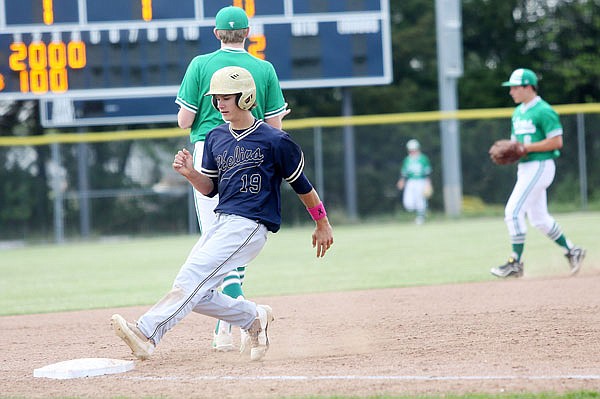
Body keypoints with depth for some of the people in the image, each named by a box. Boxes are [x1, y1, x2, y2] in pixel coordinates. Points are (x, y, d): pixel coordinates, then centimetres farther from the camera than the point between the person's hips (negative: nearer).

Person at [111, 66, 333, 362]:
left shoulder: (275, 141, -5)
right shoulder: (216, 138, 13)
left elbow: (302, 186, 4)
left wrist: (322, 225, 13)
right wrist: (190, 173, -5)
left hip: (250, 225, -8)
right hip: (221, 223, 8)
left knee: (192, 278, -23)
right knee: (196, 294, -2)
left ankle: (146, 334, -35)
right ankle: (254, 318, 18)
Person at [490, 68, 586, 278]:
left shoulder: (543, 111, -13)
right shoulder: (518, 112, 15)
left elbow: (556, 142, -17)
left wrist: (527, 148, -21)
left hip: (539, 166, -10)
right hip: (525, 167, 10)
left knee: (513, 212, -14)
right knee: (538, 218, 14)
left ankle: (515, 263, -10)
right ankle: (572, 251, 26)